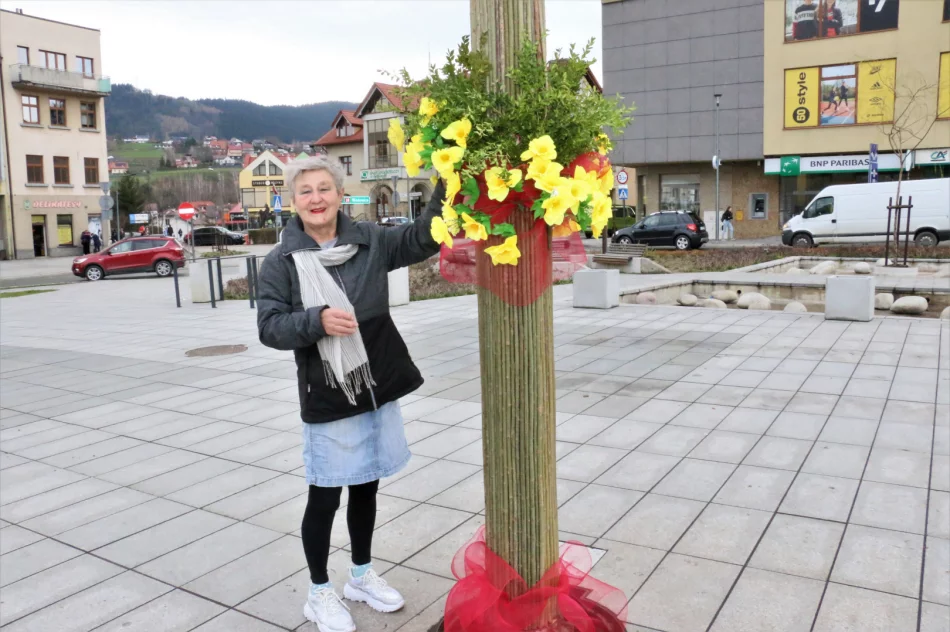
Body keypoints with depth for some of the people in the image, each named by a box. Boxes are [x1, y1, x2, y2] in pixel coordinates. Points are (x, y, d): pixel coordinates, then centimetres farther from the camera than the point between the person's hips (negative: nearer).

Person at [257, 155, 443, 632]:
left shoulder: (370, 240, 1)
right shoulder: (281, 261, -7)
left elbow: (424, 238, -3)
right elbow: (269, 326, -11)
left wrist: (446, 182, -13)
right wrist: (317, 321, -28)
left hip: (378, 388, 4)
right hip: (326, 399, -3)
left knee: (367, 487, 18)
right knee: (324, 497, 8)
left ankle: (362, 576, 40)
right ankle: (320, 593, 30)